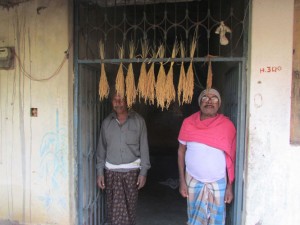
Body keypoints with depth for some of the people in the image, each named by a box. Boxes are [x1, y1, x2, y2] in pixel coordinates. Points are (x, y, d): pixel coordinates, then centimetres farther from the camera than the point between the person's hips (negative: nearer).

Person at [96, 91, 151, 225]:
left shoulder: (138, 121, -4)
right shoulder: (107, 122, 2)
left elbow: (144, 147, -3)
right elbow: (101, 148, 5)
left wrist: (143, 171, -6)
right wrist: (100, 171, 1)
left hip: (132, 170, -1)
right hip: (111, 171, 1)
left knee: (130, 207, 9)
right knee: (114, 209, 3)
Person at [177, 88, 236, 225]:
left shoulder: (227, 125, -7)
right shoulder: (188, 123, -6)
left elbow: (231, 157, -2)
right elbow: (181, 151, 1)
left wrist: (230, 186, -3)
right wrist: (182, 180, -1)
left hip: (218, 183, 0)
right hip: (193, 181, 1)